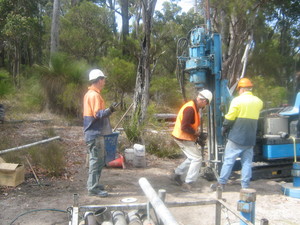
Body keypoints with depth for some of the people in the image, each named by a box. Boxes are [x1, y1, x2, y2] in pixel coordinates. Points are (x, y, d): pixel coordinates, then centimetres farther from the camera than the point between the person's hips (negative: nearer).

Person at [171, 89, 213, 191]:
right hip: (183, 137, -10)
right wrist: (195, 132, -14)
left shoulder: (193, 107, 9)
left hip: (187, 137, 10)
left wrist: (196, 132, 5)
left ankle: (177, 174, 27)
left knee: (193, 157, 19)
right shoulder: (190, 108, -24)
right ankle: (188, 184, -1)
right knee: (197, 159, -6)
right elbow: (184, 127, -29)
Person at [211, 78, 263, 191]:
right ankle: (245, 186, 13)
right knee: (247, 162, 10)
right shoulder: (259, 102, 7)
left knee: (228, 160, 3)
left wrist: (224, 128, 5)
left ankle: (221, 183, 7)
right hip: (250, 139, 5)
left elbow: (230, 117, -10)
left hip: (236, 137, -4)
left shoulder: (237, 100, -10)